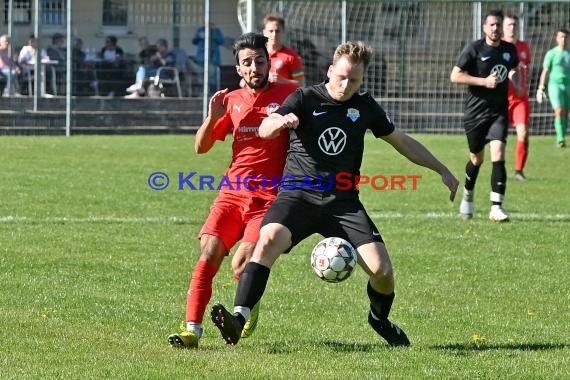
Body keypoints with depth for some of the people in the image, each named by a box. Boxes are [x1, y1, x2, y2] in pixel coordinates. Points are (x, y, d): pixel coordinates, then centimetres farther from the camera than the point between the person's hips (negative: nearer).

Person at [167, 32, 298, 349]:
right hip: (233, 192, 4)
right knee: (209, 251, -14)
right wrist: (213, 117, -4)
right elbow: (201, 146, 13)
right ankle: (192, 329, -13)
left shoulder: (288, 95, 0)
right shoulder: (231, 101, 12)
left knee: (241, 265, -17)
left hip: (270, 197, -4)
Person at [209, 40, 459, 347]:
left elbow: (403, 142, 24)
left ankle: (380, 320, 22)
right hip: (298, 194, -3)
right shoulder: (306, 99, 0)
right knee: (268, 240, -32)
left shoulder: (365, 107, 10)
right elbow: (264, 131, -14)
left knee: (382, 269, -11)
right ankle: (239, 318, -38)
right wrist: (280, 122, -38)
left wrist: (443, 171, 24)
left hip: (343, 202, 3)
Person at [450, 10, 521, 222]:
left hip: (499, 111, 2)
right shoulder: (474, 49, -8)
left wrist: (516, 82, 5)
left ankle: (496, 207, -18)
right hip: (476, 111, -2)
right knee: (477, 158, 10)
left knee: (498, 154, -16)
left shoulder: (509, 50, 6)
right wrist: (484, 81, -19)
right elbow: (455, 76, -11)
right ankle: (468, 197, 38)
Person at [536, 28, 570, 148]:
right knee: (559, 111, -16)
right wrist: (540, 89, -6)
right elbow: (545, 72, 0)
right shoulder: (551, 53, 1)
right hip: (555, 85, -4)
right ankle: (560, 139, -19)